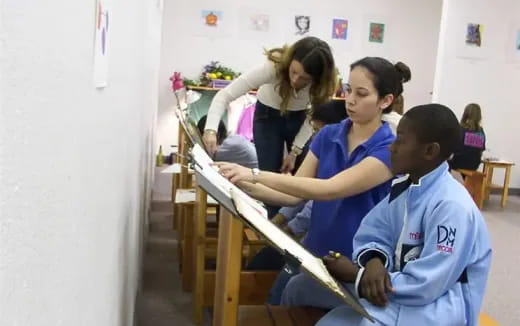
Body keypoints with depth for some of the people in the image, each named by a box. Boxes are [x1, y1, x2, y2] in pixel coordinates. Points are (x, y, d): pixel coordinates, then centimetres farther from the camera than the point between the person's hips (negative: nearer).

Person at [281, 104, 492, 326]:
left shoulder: (452, 207, -25)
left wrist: (356, 275, -18)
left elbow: (425, 287, -25)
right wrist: (373, 262, -19)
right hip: (393, 282, 8)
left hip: (429, 307, -8)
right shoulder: (402, 187, 2)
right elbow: (370, 236, 4)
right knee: (300, 286, 6)